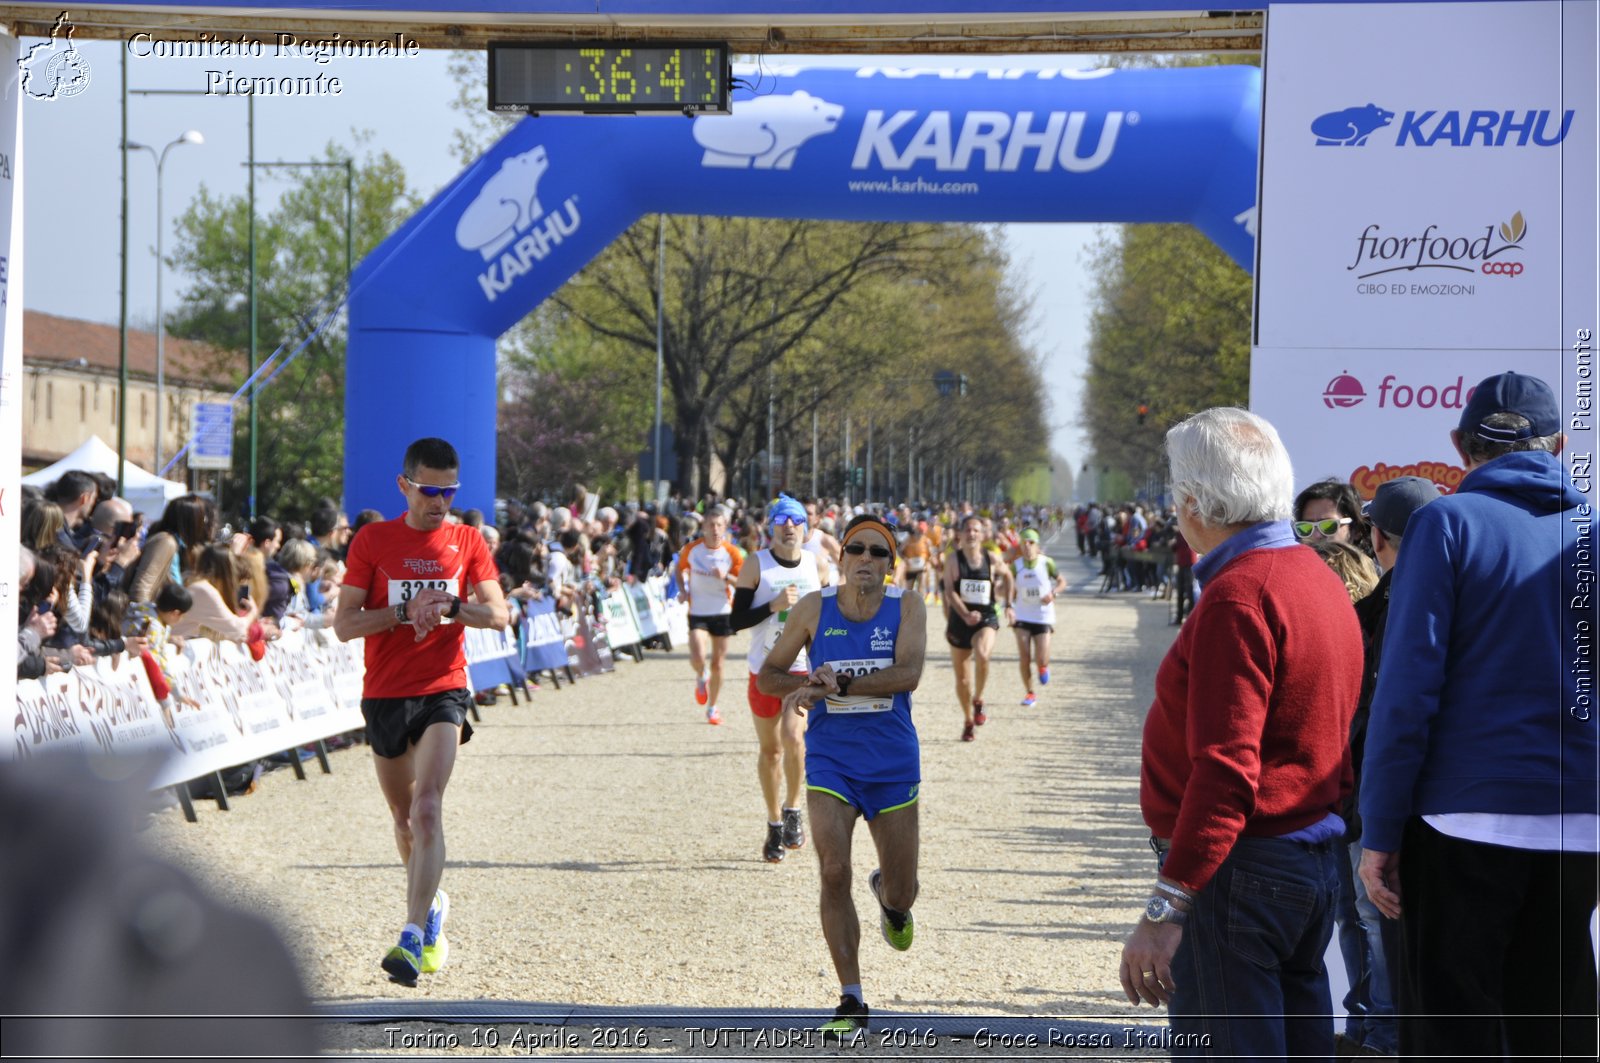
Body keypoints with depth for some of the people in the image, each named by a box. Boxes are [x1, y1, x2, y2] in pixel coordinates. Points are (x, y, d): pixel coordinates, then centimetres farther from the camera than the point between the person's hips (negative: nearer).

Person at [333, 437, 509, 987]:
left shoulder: (466, 540, 5)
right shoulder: (372, 540, 0)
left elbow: (497, 614, -2)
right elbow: (344, 624, -5)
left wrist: (450, 606, -20)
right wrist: (405, 613, -18)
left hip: (443, 692, -1)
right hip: (384, 695, 2)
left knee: (427, 808, -20)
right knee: (404, 817, 14)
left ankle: (413, 937, -25)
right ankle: (432, 904, 40)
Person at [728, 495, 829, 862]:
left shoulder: (818, 564, 2)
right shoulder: (756, 565, -5)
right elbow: (735, 620, -8)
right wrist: (773, 605, -22)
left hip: (805, 667, 0)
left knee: (793, 736, -22)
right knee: (770, 749, 9)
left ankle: (792, 810, 0)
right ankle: (774, 824, 25)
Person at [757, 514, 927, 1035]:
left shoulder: (907, 607, -4)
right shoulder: (814, 609, -1)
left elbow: (908, 674, -20)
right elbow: (768, 677, 5)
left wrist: (838, 684, -27)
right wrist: (813, 684, -16)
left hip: (893, 762, 0)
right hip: (830, 760, 0)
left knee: (901, 893, 8)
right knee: (834, 873, -15)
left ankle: (888, 896, 48)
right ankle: (851, 1001, -7)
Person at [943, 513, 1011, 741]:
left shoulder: (992, 558, 0)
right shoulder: (954, 560, -4)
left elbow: (1007, 575, 20)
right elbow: (949, 591, -13)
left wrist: (1008, 605, 18)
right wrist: (965, 615, -26)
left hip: (986, 619, -1)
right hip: (959, 620, 1)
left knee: (982, 655, -33)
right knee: (962, 678, 7)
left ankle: (978, 701, -11)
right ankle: (968, 721, 28)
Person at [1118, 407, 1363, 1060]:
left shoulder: (1238, 596, -17)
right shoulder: (1321, 580, 14)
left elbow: (1225, 770, -24)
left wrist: (1166, 908, -24)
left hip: (1238, 874, -10)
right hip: (1315, 857, 10)